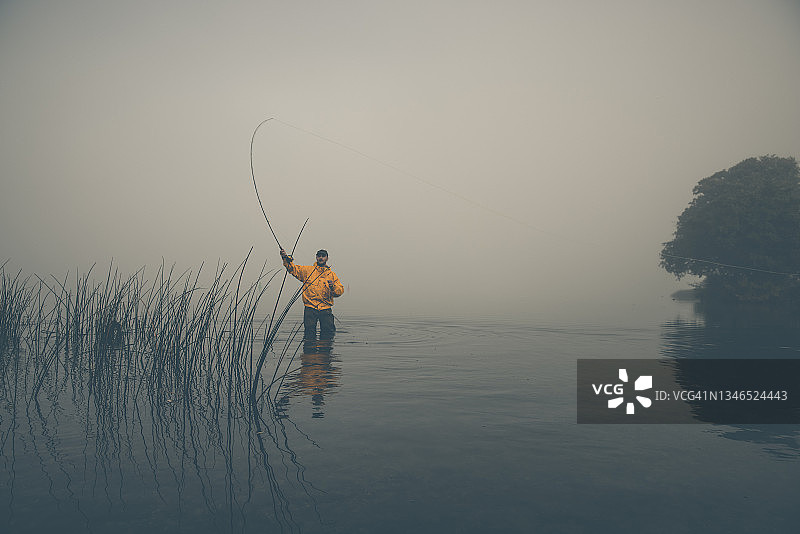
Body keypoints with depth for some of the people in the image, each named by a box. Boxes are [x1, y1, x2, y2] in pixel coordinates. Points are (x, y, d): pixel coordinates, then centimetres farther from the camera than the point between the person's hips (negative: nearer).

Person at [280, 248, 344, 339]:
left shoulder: (331, 274, 14)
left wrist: (333, 287, -12)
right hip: (310, 308, 0)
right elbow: (293, 269, 8)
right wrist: (286, 258, -7)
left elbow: (340, 290, 8)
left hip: (325, 309, 1)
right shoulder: (307, 270, 14)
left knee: (327, 335, -3)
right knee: (309, 334, -4)